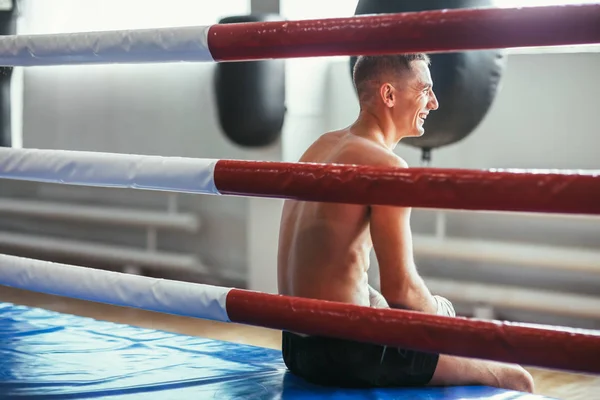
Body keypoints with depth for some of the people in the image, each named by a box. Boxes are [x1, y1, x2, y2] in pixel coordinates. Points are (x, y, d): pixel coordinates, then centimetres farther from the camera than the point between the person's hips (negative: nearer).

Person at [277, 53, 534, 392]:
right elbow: (401, 288, -20)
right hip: (345, 356, -10)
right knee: (516, 379, -2)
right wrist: (440, 313, -1)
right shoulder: (385, 166, -17)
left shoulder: (323, 146, 11)